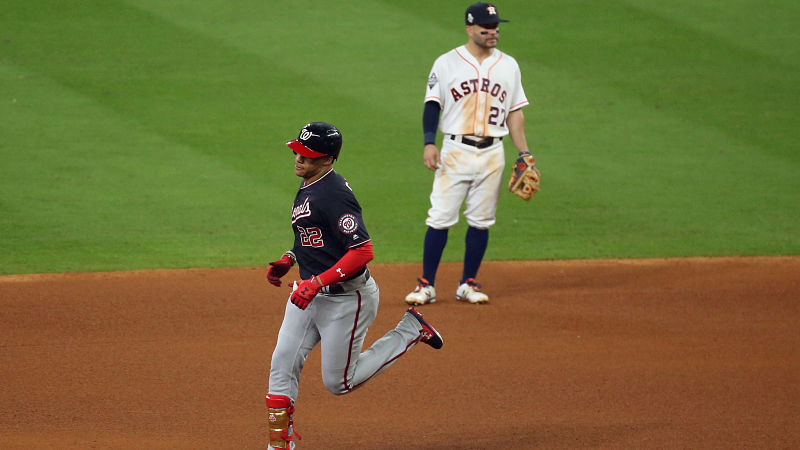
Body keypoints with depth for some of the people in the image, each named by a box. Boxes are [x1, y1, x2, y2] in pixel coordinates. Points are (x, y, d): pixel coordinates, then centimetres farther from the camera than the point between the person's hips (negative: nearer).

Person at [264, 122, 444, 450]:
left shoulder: (333, 195, -24)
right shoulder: (308, 188, 7)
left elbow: (363, 251, -29)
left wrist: (318, 282, -30)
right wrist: (289, 260, 10)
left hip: (347, 298, -9)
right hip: (310, 293, 9)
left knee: (339, 382, 3)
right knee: (282, 363, 1)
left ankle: (410, 330, 16)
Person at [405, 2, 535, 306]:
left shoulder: (508, 66, 9)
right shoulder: (446, 64, 0)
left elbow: (515, 112, 12)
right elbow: (432, 105, -1)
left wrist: (524, 153, 5)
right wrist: (429, 142, -15)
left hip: (492, 153, 3)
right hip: (455, 151, -3)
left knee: (481, 221, 5)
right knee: (440, 218, -6)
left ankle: (468, 284, 15)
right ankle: (426, 286, -1)